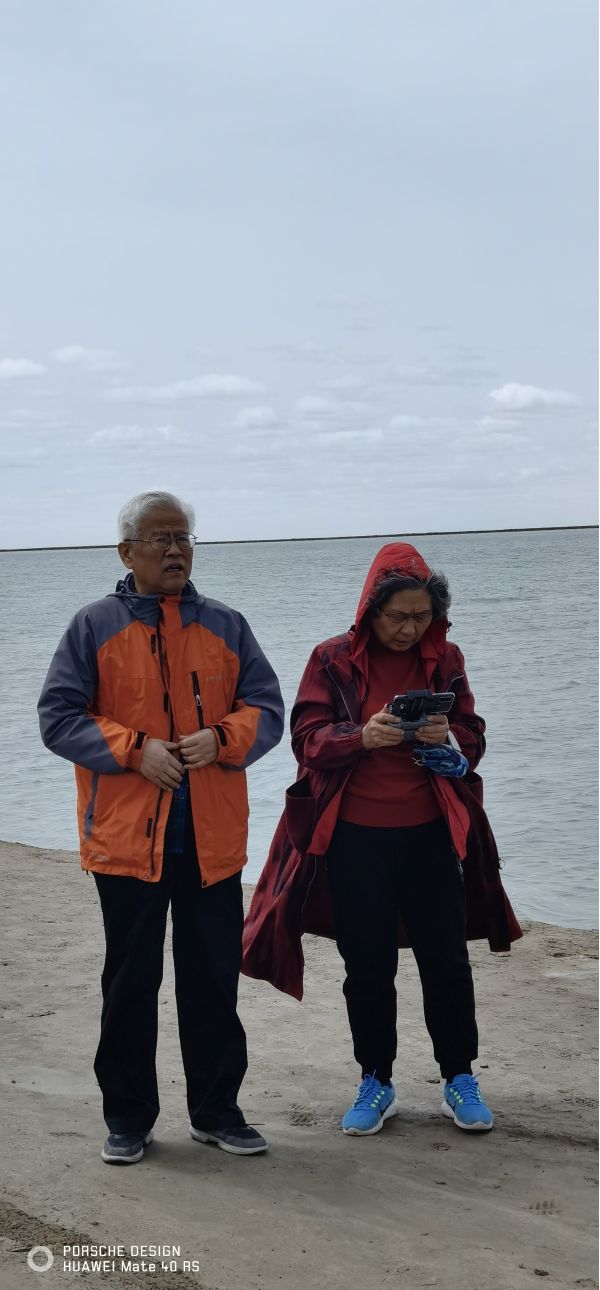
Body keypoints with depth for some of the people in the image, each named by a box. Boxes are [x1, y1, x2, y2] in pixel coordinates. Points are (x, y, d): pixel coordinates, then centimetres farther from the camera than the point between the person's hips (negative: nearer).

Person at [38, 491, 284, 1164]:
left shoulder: (226, 626, 9)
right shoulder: (94, 626, 2)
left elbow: (268, 709, 6)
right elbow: (58, 716, -3)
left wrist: (219, 738, -14)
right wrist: (135, 749, -16)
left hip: (212, 839, 2)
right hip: (126, 836, -2)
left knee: (214, 980, 9)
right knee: (130, 983, 7)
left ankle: (216, 1109, 24)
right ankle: (128, 1118, 21)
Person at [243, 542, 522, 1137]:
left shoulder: (445, 659, 3)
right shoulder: (333, 659, -3)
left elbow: (473, 738, 5)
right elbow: (307, 739, -7)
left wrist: (449, 740, -19)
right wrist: (362, 737, -27)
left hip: (429, 835, 1)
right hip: (354, 837, -1)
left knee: (447, 960, 6)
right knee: (367, 967, 7)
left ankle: (459, 1080, 22)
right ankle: (376, 1083, 22)